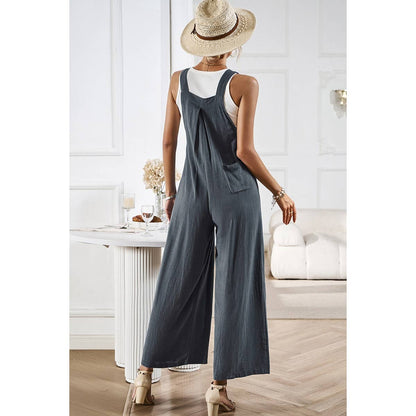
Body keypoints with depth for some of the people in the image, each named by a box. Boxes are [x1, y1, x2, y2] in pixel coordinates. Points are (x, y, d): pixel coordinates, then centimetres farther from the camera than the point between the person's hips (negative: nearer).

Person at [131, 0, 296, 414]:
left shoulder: (178, 81, 2)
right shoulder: (245, 85, -11)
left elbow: (168, 141, 6)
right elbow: (244, 151, -14)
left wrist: (171, 192, 18)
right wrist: (280, 193, -2)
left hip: (193, 193, 4)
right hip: (237, 193, -4)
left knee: (177, 282, 13)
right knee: (234, 286, 5)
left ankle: (145, 374, 18)